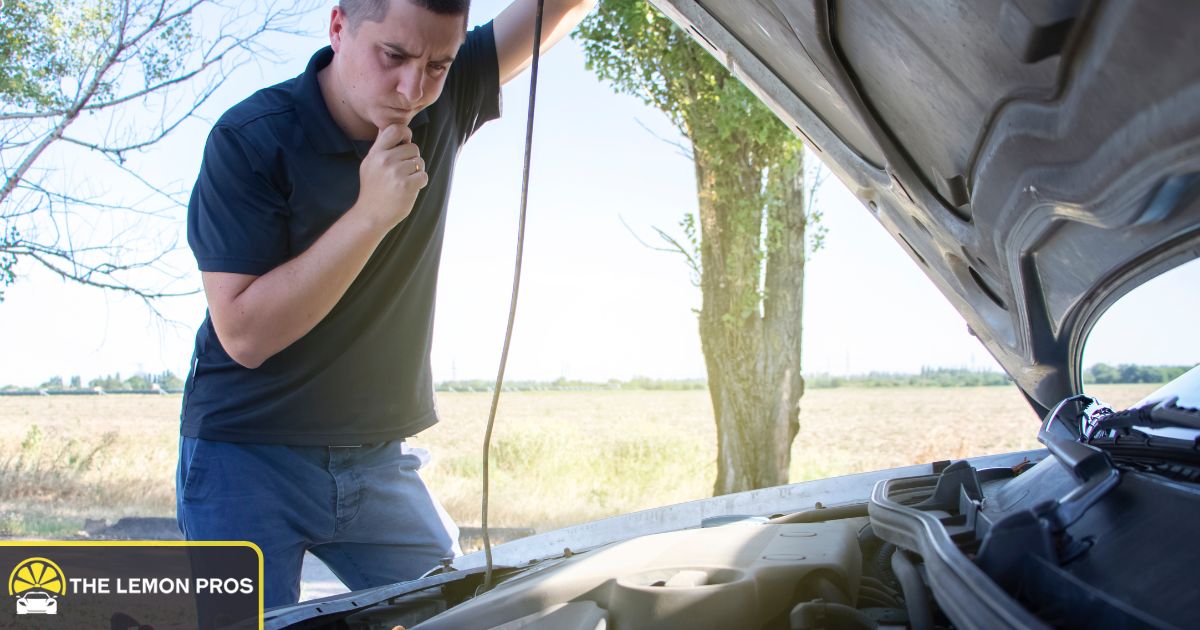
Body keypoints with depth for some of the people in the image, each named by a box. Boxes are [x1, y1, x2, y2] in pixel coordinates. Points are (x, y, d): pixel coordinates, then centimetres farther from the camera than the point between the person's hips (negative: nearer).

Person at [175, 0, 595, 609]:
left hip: (379, 462, 4)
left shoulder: (442, 107, -3)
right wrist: (370, 215, -27)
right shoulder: (249, 141, -16)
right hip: (248, 460, -4)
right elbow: (245, 335, -21)